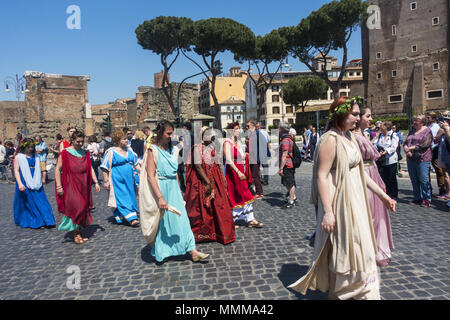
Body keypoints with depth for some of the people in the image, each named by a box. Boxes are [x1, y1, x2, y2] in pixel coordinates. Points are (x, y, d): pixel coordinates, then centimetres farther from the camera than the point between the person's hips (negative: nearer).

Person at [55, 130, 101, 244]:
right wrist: (59, 186, -12)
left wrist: (96, 182, 4)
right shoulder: (65, 153, -5)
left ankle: (80, 232, 23)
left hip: (83, 187, 5)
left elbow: (90, 168, 12)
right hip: (70, 187, -5)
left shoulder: (85, 153, 10)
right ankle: (76, 234, 4)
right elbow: (57, 169, -7)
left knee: (83, 208, 9)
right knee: (75, 208, -10)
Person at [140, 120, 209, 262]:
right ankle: (160, 253, 26)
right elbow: (150, 175, -17)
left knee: (181, 218, 2)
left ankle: (192, 251, 5)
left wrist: (179, 192, 17)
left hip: (173, 188, 5)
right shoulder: (153, 150, -10)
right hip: (159, 188, -5)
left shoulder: (173, 149, 10)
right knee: (161, 221, 7)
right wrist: (160, 197, -24)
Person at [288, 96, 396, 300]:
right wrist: (327, 212, -25)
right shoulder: (330, 140, -18)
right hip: (339, 201, -9)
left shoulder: (349, 137, 10)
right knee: (340, 248, 6)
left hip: (355, 199, 9)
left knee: (353, 247, 20)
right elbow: (322, 176, -22)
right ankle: (334, 293, 27)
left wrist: (382, 194, 15)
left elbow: (359, 171, 15)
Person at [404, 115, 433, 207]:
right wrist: (407, 151, -8)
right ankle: (417, 198, 16)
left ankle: (427, 200, 2)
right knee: (414, 180, 8)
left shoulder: (427, 131, 0)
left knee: (423, 180, -6)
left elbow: (424, 144, -13)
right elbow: (405, 143, 11)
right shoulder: (412, 131, 18)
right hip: (410, 159, 6)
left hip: (422, 159, -6)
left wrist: (411, 148, -15)